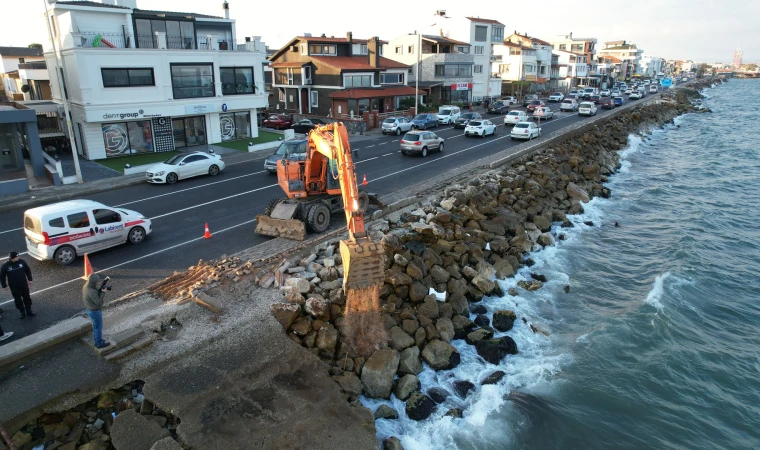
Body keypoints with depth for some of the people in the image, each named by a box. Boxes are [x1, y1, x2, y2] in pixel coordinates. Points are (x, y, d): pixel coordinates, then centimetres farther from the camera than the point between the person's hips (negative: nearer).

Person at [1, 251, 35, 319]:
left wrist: (30, 279, 8)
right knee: (18, 300, 11)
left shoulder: (22, 262, -9)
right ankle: (22, 313, 25)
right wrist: (4, 286, -2)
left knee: (27, 298, 13)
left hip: (24, 285, 1)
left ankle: (29, 311, 29)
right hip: (14, 287, -1)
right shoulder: (5, 266, -14)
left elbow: (28, 270, 5)